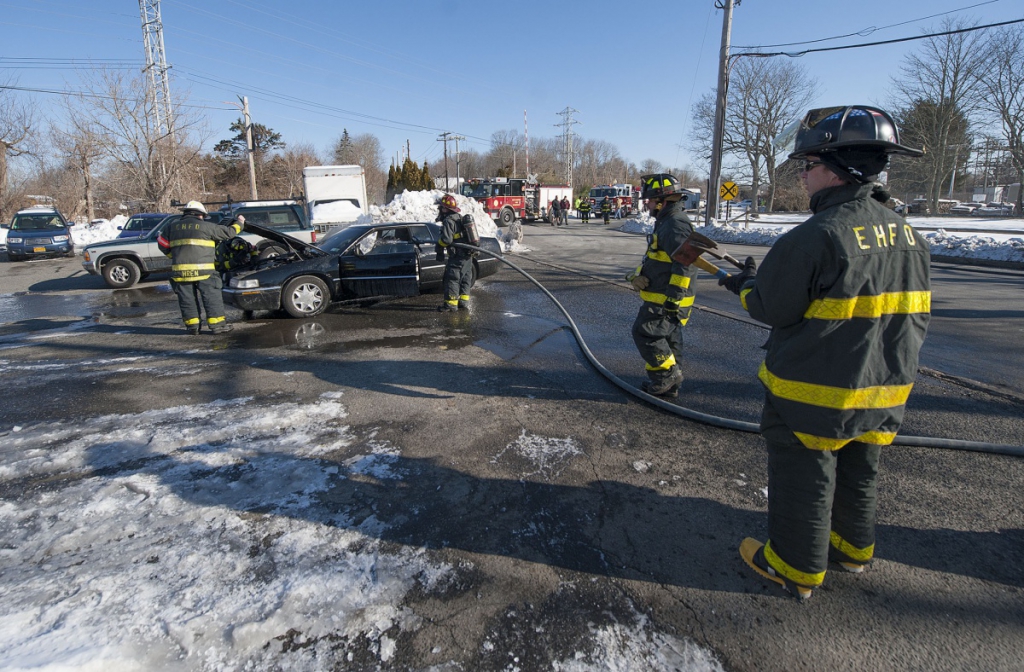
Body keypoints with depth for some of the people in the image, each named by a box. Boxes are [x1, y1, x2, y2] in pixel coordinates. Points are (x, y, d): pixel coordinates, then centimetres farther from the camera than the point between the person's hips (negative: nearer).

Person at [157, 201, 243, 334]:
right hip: (203, 270, -4)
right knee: (212, 297, 3)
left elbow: (162, 244, 18)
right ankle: (217, 324, 3)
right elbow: (229, 232, 6)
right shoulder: (206, 226, 1)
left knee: (187, 298, 12)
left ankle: (192, 325, 14)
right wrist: (239, 222, 23)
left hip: (180, 270, 4)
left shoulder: (172, 227, 14)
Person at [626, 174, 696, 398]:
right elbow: (654, 259, 22)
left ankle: (669, 374, 3)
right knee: (667, 337, 15)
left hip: (666, 300, -11)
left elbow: (685, 264, -25)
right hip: (658, 296, 11)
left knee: (645, 332, -9)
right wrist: (638, 275, 5)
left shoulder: (677, 224, -18)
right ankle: (668, 386, 26)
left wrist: (674, 297, -26)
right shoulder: (664, 221, 17)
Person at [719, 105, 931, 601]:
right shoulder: (907, 235, 3)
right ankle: (852, 549, 45)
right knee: (858, 474, 25)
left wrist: (745, 286, 2)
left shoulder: (814, 236, -24)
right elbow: (916, 315, 11)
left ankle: (795, 568, 26)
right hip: (883, 393, 8)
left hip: (812, 396, -8)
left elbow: (771, 308, -18)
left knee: (802, 482, 9)